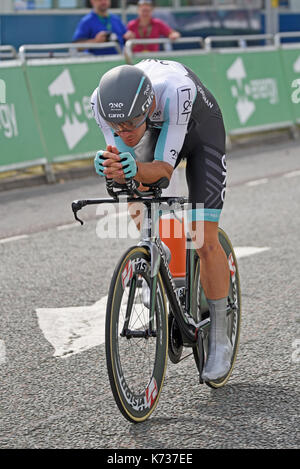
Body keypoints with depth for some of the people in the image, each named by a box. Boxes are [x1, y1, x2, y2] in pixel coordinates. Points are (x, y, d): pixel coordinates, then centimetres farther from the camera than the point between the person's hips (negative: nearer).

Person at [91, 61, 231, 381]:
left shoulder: (176, 90, -44)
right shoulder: (102, 101, -33)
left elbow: (165, 167, -38)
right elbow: (123, 161, -27)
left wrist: (136, 169, -59)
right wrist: (115, 170, -51)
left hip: (200, 132, -5)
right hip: (156, 129, 5)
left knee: (205, 241, -10)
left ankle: (219, 340, 5)